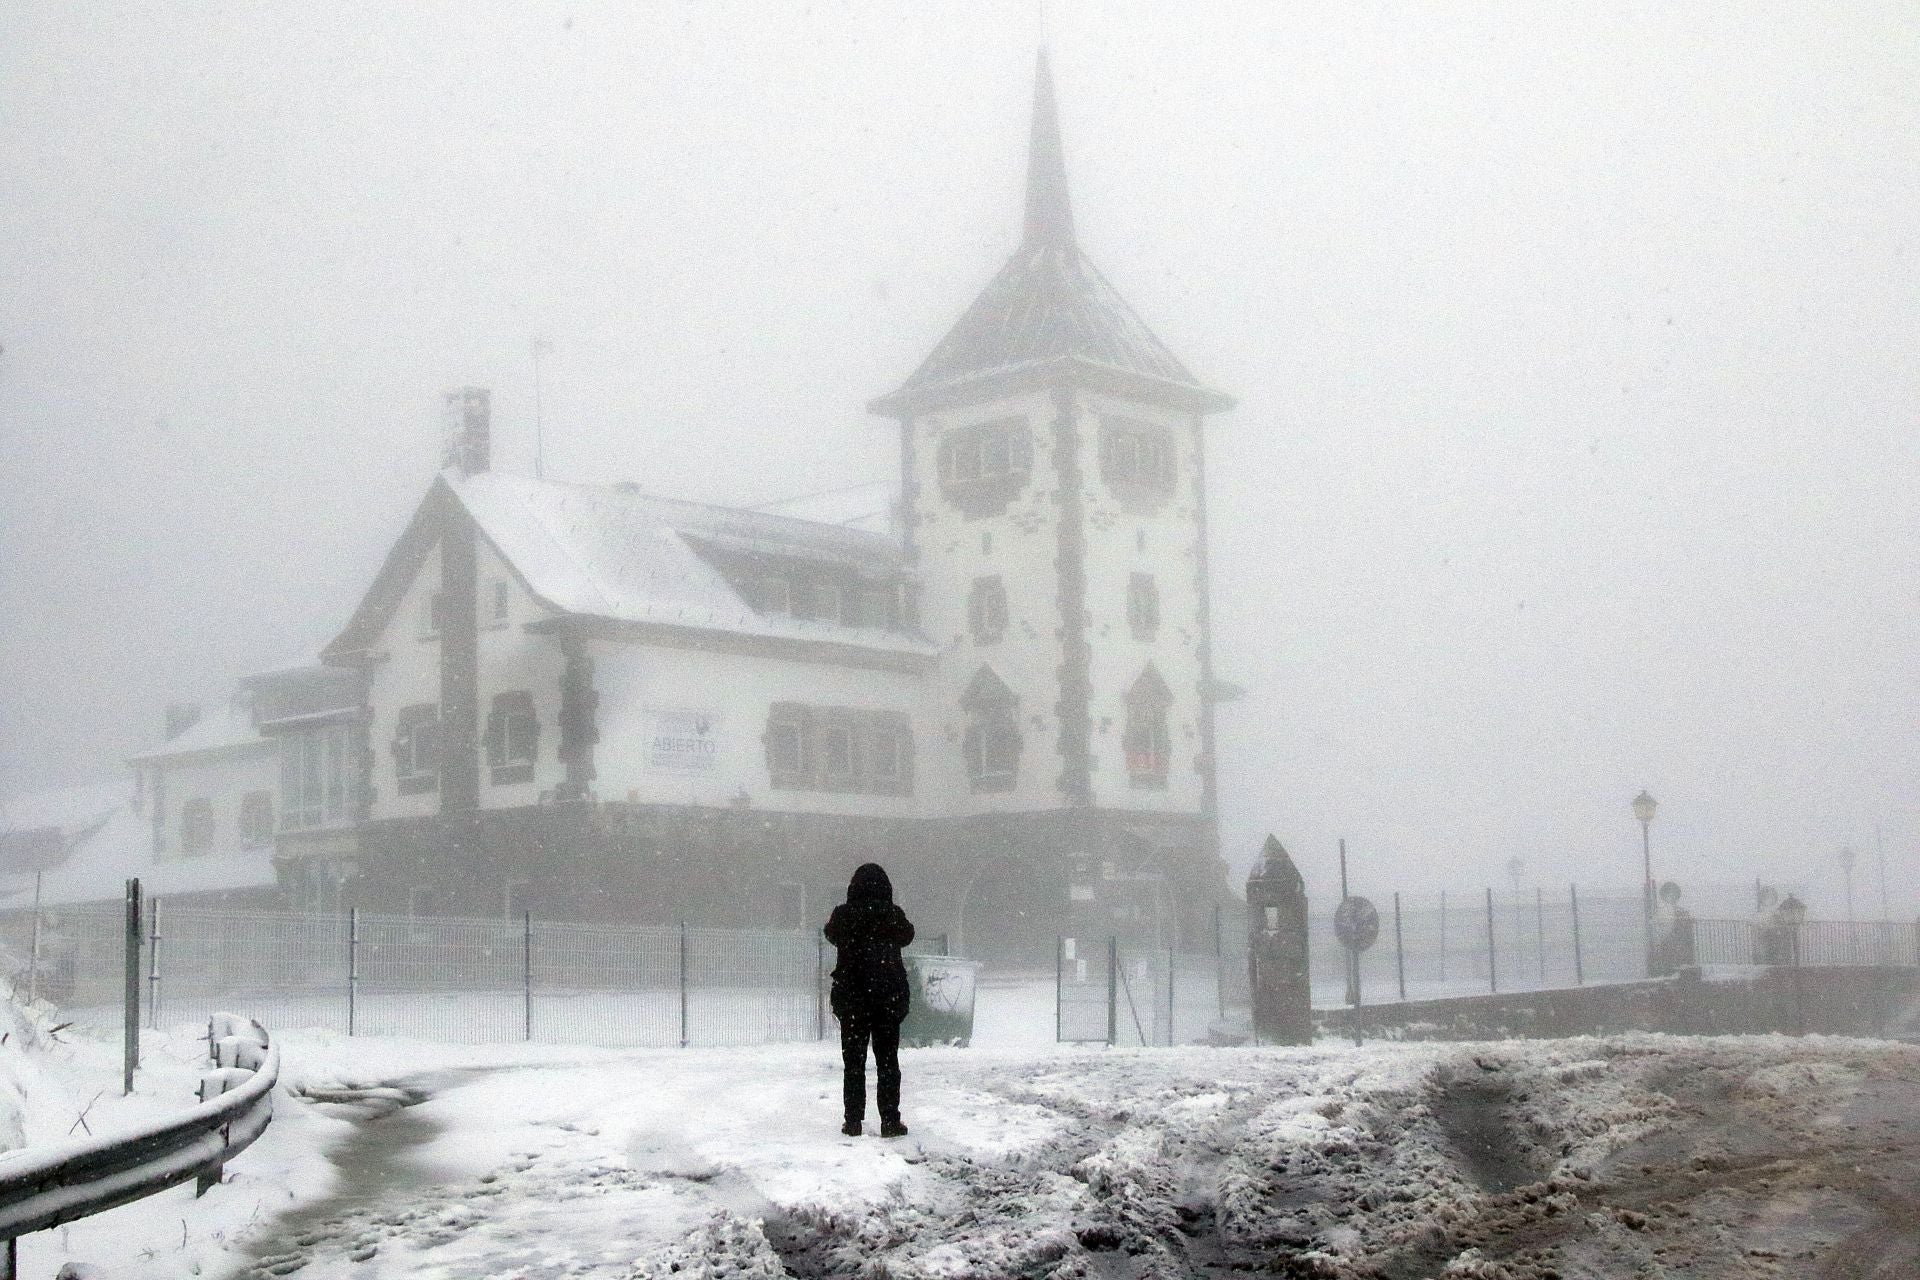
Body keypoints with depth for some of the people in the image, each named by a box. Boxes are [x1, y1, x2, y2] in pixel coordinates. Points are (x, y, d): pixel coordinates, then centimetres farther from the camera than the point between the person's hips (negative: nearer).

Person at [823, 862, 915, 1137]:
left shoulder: (843, 915, -10)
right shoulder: (893, 915, -9)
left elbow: (832, 934, 12)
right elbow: (907, 935, 13)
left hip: (851, 998, 0)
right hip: (889, 996, 0)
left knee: (853, 1062, 9)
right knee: (887, 1061, 8)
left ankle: (853, 1122, 7)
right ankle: (890, 1122, 6)